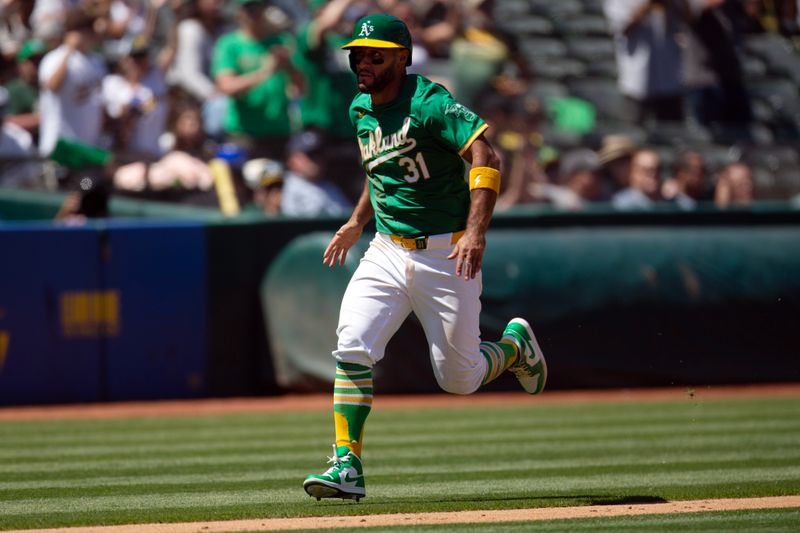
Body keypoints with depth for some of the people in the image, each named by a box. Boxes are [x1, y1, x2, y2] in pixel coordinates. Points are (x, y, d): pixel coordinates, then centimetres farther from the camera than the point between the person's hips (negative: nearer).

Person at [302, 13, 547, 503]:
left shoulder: (428, 103, -16)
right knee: (352, 348, -15)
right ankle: (348, 467, -14)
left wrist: (476, 232, -37)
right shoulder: (361, 111, 9)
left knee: (459, 379, 2)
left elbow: (485, 158, -27)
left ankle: (515, 346, 34)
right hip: (387, 253, 6)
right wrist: (358, 221, 23)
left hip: (446, 256, -6)